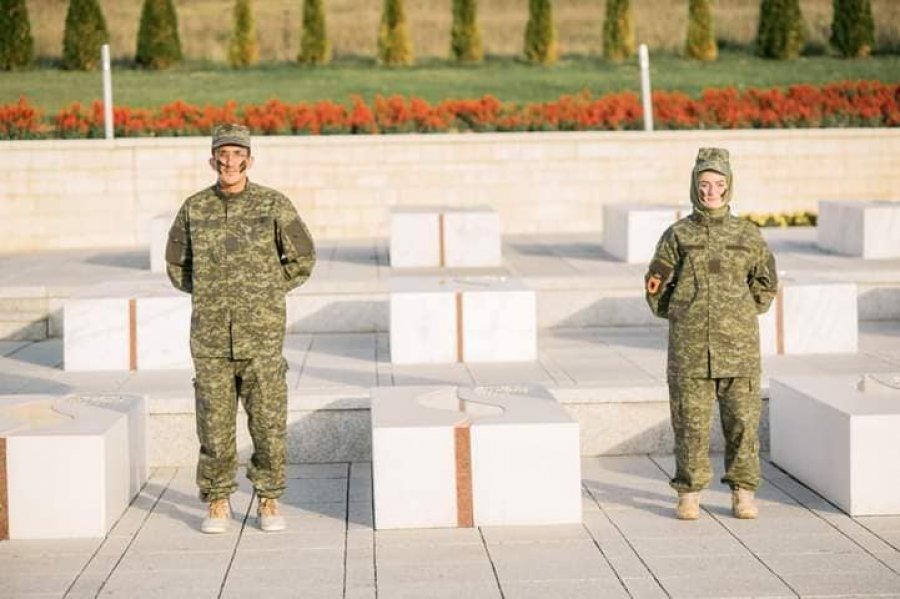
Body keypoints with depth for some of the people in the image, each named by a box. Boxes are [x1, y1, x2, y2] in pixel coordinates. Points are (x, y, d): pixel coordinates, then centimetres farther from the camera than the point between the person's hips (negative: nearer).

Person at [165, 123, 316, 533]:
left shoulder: (274, 205, -5)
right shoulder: (193, 208, 1)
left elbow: (302, 259, 3)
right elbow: (177, 265, 14)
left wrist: (265, 295, 0)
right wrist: (212, 295, 5)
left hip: (262, 335, -1)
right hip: (211, 337, 1)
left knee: (268, 422, 2)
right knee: (215, 423, 4)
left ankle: (269, 503, 15)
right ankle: (218, 505, 16)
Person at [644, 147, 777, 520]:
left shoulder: (748, 235, 6)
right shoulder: (677, 236, 4)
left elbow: (766, 284, 14)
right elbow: (656, 290, 6)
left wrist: (739, 315, 7)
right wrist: (686, 316, 2)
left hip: (738, 346, 1)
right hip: (689, 347, -1)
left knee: (743, 420, 2)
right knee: (690, 421, 1)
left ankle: (743, 493, 13)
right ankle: (689, 493, 12)